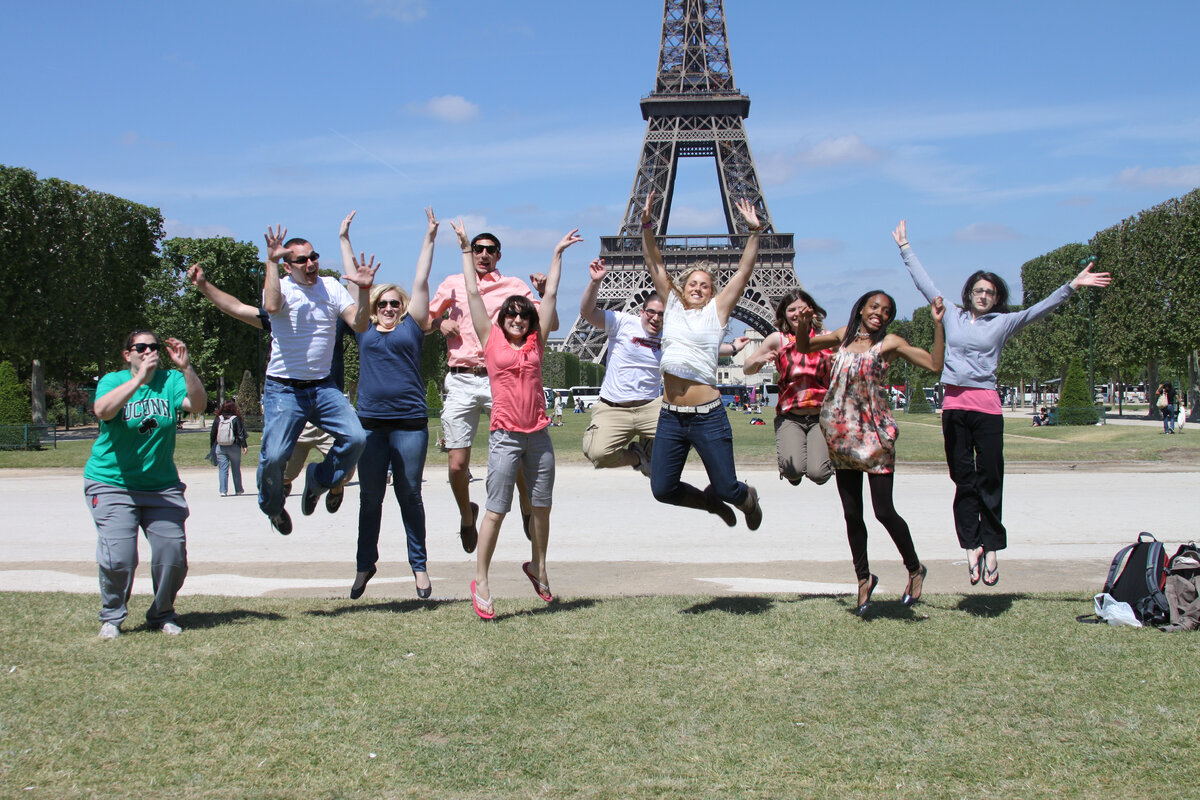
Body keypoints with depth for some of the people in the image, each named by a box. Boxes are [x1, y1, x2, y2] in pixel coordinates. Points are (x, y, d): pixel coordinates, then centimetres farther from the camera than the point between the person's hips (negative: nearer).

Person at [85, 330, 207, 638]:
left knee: (173, 552, -5)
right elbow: (102, 410, -25)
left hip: (161, 486, 2)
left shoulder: (171, 380, 1)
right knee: (118, 556, -13)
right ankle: (111, 618, 9)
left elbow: (197, 404, -17)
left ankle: (162, 615, 17)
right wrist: (139, 378, -33)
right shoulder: (113, 380, -3)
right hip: (112, 483, -2)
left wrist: (186, 368, -31)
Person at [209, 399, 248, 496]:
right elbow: (241, 434, -8)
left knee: (222, 469, 1)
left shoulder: (217, 419, 2)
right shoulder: (236, 419, -5)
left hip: (220, 447, 1)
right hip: (234, 447, -1)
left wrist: (212, 447, 14)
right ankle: (238, 489, 18)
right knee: (236, 469, 11)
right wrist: (244, 446, -5)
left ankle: (223, 491, -9)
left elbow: (212, 434, 6)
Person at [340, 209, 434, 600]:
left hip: (410, 421, -2)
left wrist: (430, 238, 11)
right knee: (370, 498, 8)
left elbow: (421, 282, 9)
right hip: (370, 421, 2)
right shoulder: (365, 330, 12)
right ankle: (365, 564, 19)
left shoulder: (411, 327, 8)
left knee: (409, 496, 5)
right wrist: (344, 240, 24)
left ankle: (419, 564, 15)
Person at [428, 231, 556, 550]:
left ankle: (527, 507, 17)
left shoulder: (514, 286, 12)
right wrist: (440, 323, 3)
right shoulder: (453, 284, 16)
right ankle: (466, 515, 25)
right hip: (461, 381, 1)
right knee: (457, 464, -4)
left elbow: (551, 324, 9)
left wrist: (545, 293, -8)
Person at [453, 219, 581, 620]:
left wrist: (557, 254, 18)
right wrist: (466, 249, 10)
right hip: (506, 435, -4)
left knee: (542, 506, 10)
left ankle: (537, 567, 28)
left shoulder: (535, 343, 10)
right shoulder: (491, 340, 3)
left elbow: (550, 296, 14)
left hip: (538, 434, 4)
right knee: (496, 509, -4)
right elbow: (473, 293, 6)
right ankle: (481, 582, 3)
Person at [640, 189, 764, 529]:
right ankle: (710, 502, 32)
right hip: (670, 417, 3)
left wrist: (754, 231, -7)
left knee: (726, 488, 1)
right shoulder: (672, 305, 12)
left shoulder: (716, 311, 5)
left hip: (707, 416, -3)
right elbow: (654, 264, 8)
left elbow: (744, 271, 0)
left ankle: (748, 499, 39)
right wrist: (647, 224, -2)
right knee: (662, 489, 2)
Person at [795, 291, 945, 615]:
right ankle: (864, 578, 23)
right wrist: (803, 325, 2)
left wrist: (938, 324, -15)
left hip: (875, 432, -4)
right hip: (841, 435, 4)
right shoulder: (844, 335, 11)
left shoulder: (890, 342, -2)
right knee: (851, 514, 8)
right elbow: (804, 348, 22)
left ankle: (915, 570, 15)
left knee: (884, 511, -7)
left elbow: (935, 364, -9)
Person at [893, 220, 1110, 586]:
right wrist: (905, 248, 24)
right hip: (953, 405, 2)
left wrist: (1070, 286, -9)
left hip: (986, 406, -2)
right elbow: (924, 282, 19)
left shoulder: (1003, 322, 8)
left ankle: (991, 547, 5)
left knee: (989, 480, -1)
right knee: (963, 480, 2)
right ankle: (972, 545, 3)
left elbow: (1040, 308, 2)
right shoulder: (952, 316, 13)